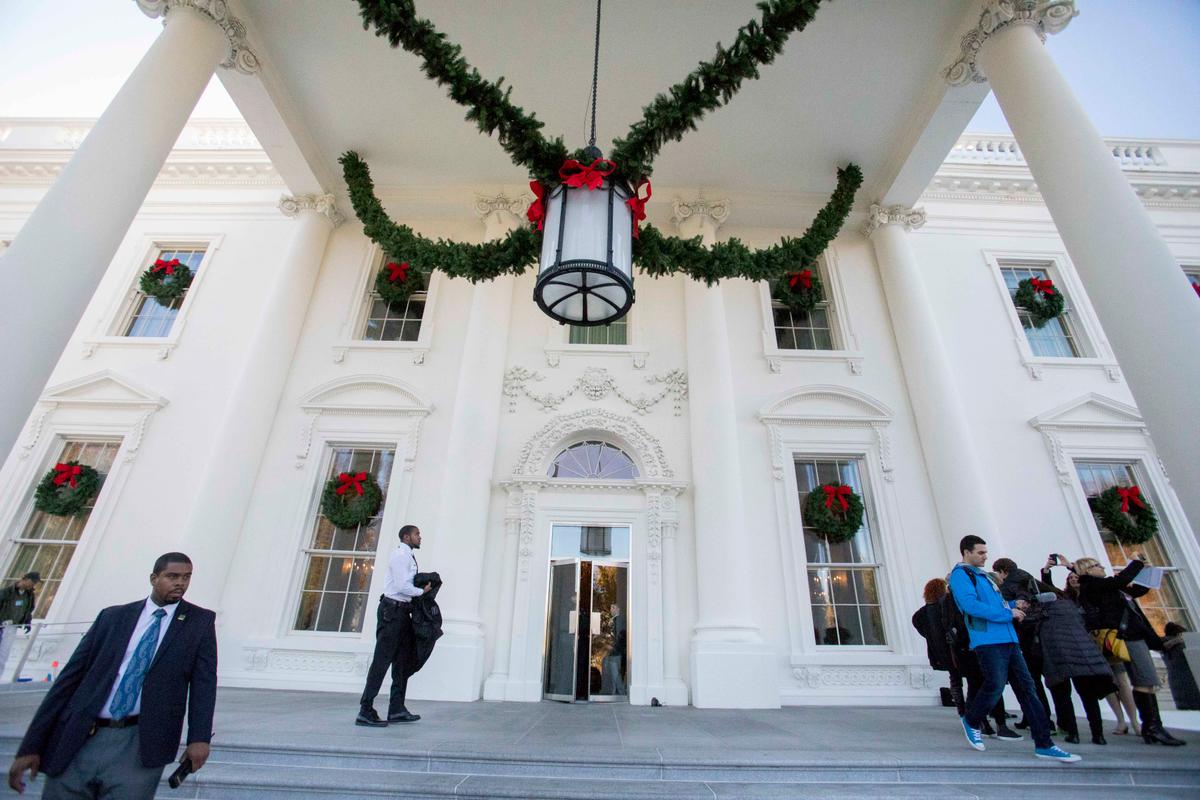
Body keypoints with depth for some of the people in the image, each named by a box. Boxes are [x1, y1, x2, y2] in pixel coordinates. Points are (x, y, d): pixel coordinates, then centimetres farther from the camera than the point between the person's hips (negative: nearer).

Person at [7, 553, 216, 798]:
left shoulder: (201, 621, 3)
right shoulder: (113, 616, 8)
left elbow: (203, 680, -3)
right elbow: (71, 675, 9)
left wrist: (199, 738, -13)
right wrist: (31, 745, 4)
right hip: (77, 743, 2)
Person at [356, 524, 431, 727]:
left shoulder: (409, 556, 15)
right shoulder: (400, 556, -13)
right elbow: (403, 586, -20)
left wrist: (423, 586, 5)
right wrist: (422, 591, -7)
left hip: (402, 611, 10)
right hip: (392, 610, -10)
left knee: (404, 659, 12)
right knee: (382, 660, -5)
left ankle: (397, 709, 19)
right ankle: (365, 711, 3)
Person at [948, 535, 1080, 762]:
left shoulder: (982, 575, 22)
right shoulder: (960, 574, -8)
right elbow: (971, 605, -20)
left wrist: (1012, 606, 11)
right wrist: (1007, 614, -14)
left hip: (1008, 639, 9)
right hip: (988, 641, -9)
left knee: (1026, 687, 5)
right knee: (995, 685, -9)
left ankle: (1044, 744, 10)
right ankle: (971, 721, 15)